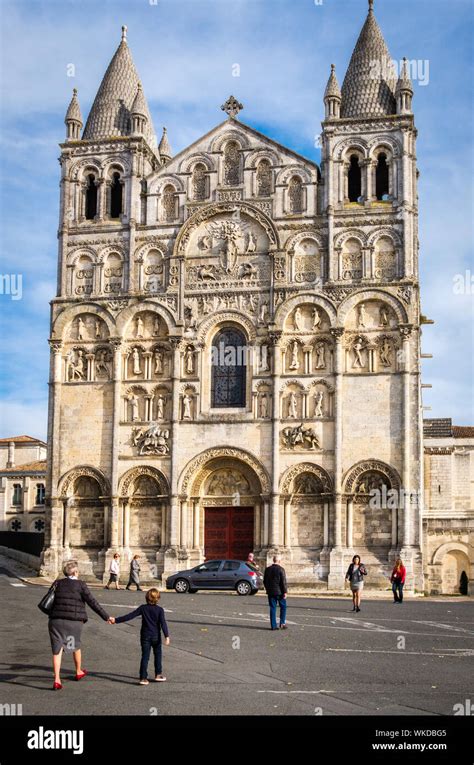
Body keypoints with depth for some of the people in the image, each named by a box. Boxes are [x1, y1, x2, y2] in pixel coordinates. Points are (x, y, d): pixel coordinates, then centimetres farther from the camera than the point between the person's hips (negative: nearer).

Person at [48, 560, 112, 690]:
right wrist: (106, 617, -2)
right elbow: (92, 603, -7)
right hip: (75, 622, -1)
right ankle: (79, 672, 41)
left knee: (57, 650, 6)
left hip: (56, 621, 1)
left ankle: (57, 680, -2)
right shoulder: (80, 585, -5)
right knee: (76, 646, 22)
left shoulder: (58, 584, 5)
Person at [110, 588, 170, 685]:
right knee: (157, 655, 17)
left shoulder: (143, 608, -3)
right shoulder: (160, 610, -7)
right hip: (156, 637, -1)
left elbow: (129, 616, -4)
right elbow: (163, 623, -16)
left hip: (145, 636, 1)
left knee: (145, 657, 1)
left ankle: (143, 678, -6)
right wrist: (167, 636, -20)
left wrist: (116, 620, 0)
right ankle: (158, 675, 22)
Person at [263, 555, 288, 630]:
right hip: (279, 592, -4)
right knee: (283, 607, 10)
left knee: (272, 608, 7)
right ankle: (282, 623, 6)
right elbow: (283, 581, -13)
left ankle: (273, 625, 6)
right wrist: (285, 592, -9)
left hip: (270, 592, 5)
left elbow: (264, 581, 12)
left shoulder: (267, 569, 5)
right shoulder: (281, 569, -12)